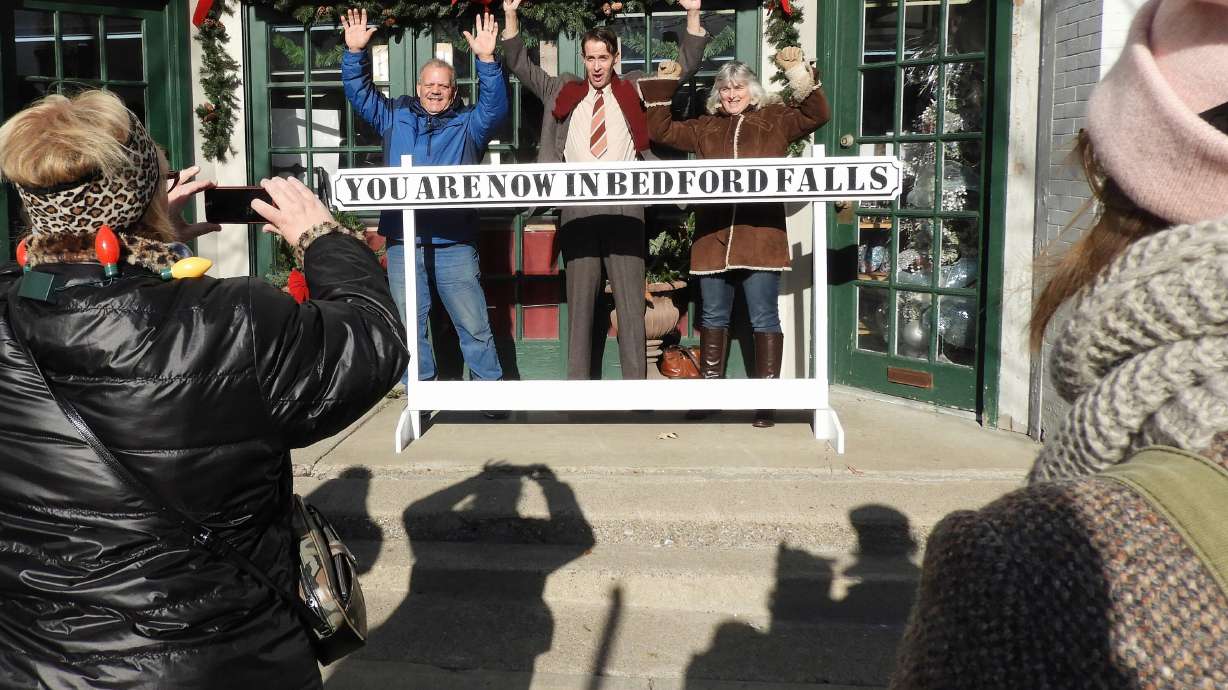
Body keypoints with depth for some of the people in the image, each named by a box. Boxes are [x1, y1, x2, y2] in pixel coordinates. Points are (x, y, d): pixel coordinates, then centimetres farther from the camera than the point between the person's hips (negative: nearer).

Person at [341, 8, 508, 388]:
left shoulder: (469, 123, 7)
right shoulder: (394, 117, 14)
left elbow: (496, 105, -8)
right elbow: (359, 92, 11)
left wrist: (487, 60, -22)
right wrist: (355, 52, -4)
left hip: (455, 246, -2)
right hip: (403, 245, 2)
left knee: (474, 327, 2)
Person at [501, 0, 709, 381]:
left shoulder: (635, 90, 15)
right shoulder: (562, 91, 18)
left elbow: (686, 65, 15)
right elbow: (519, 64, 20)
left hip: (624, 209, -1)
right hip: (577, 210, 1)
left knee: (631, 303, -1)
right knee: (579, 303, 3)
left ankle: (636, 388, 2)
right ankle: (578, 389, 8)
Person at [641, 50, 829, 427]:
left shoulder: (776, 120, 10)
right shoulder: (706, 128, 18)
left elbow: (818, 115, -1)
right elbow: (661, 130, 19)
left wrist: (800, 73, -8)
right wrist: (662, 87, 15)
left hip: (761, 236, -3)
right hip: (713, 238, 3)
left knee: (764, 318, 0)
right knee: (713, 316, 11)